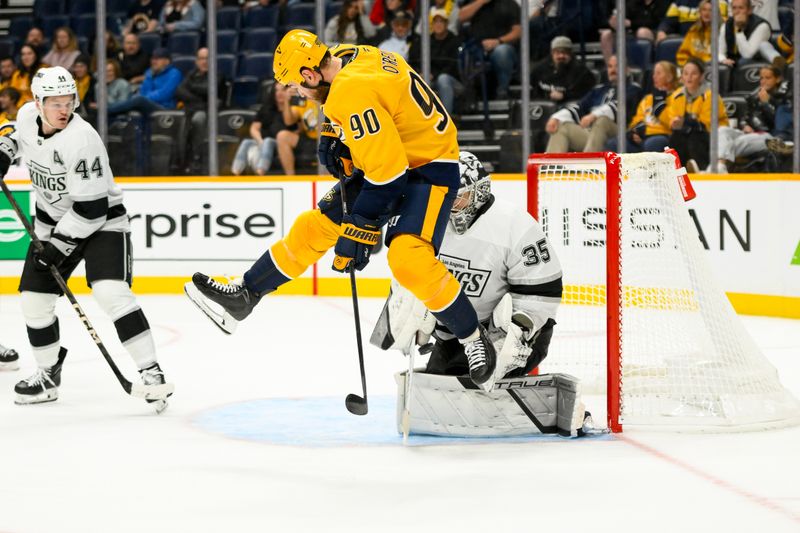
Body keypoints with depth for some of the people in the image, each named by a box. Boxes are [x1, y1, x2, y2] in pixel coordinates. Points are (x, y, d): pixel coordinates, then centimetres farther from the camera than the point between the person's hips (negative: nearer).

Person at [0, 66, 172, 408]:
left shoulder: (81, 140, -29)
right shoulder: (28, 115, -8)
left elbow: (92, 209, -27)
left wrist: (60, 244, -23)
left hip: (99, 220, -7)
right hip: (53, 219, 7)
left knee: (110, 292, -25)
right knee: (34, 297, 5)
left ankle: (150, 371, -20)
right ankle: (48, 374, 24)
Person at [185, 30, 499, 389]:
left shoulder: (355, 92, -29)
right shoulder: (348, 58, -2)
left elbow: (387, 174, -29)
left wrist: (357, 234, -23)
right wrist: (333, 138, 5)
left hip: (430, 170, -10)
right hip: (388, 161, 10)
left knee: (409, 260, -28)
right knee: (316, 226, 9)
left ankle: (474, 339, -11)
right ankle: (244, 297, 20)